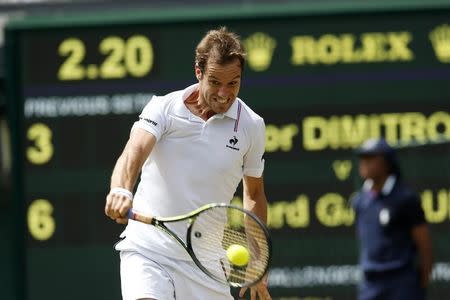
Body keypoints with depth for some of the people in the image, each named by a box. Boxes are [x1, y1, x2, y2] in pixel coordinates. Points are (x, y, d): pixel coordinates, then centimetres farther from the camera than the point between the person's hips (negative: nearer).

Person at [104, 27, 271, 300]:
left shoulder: (252, 126, 2)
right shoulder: (163, 109, -5)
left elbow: (254, 194, 16)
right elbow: (134, 152, -24)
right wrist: (121, 190, -46)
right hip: (147, 252, -3)